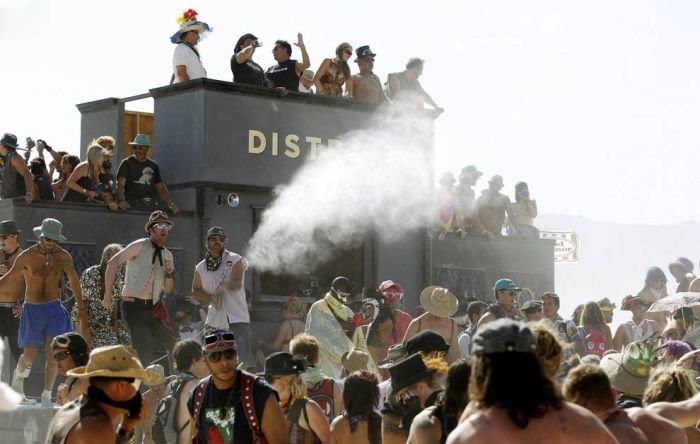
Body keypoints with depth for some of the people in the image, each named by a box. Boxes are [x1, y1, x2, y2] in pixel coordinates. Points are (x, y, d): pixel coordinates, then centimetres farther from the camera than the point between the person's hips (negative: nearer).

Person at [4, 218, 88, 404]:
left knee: (53, 353, -13)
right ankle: (19, 376, 35)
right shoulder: (26, 256, -8)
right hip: (32, 310, -1)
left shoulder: (63, 257, -2)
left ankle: (46, 396, -4)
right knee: (30, 356, 2)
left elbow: (74, 282, 12)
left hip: (53, 308, 1)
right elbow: (8, 278, 2)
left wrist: (81, 308, 18)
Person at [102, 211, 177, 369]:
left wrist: (170, 273, -6)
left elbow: (167, 290, 15)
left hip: (153, 307, 7)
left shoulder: (167, 255, 11)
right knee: (144, 351, -15)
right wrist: (108, 294, -18)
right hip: (134, 305, -7)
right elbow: (113, 263, -16)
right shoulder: (140, 246, -8)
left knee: (174, 347, 4)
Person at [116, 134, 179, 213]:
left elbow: (161, 189, 18)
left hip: (151, 206, 4)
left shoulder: (153, 166, 17)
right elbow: (120, 185, -7)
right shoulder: (127, 163, 5)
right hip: (132, 205, -4)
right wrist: (121, 200, -25)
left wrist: (170, 204, 1)